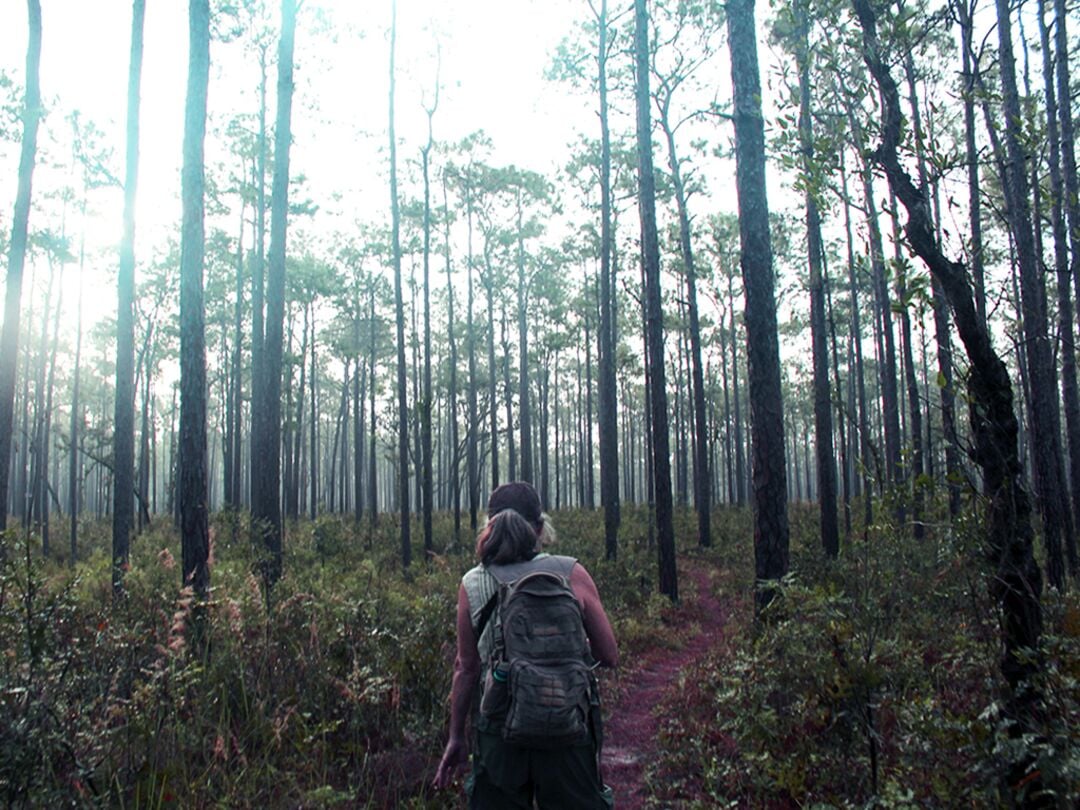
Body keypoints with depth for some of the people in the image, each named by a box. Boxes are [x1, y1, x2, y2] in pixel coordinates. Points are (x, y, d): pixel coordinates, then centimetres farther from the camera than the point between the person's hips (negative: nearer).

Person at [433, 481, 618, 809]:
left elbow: (466, 668, 2)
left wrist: (456, 738, 13)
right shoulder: (572, 574, -8)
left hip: (498, 735, 1)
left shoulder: (472, 585, -4)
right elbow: (609, 656, -3)